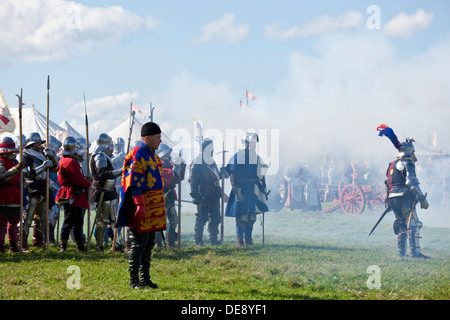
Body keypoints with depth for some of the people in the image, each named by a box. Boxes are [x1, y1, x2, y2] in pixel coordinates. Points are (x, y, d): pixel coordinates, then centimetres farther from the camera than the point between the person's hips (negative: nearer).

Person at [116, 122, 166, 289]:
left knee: (148, 244, 12)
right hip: (142, 208, -10)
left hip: (153, 209, 10)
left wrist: (159, 208, 23)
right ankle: (134, 280, -1)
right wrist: (140, 205, -25)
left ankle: (145, 278, 19)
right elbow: (133, 183, -20)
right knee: (139, 244, -6)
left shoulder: (152, 156, 17)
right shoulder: (138, 155, -13)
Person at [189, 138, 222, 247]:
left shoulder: (212, 162, 17)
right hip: (203, 197, -7)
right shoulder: (197, 162, -8)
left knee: (215, 218, 8)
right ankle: (198, 240, 5)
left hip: (214, 196, 7)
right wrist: (194, 195, -17)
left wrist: (219, 192, 22)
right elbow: (193, 180, -12)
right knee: (201, 218, -2)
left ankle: (214, 239, 16)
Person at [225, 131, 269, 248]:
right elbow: (233, 175, -10)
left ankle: (248, 239, 18)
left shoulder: (257, 158, 14)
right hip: (242, 192, -6)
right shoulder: (237, 157, -7)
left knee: (252, 216, 8)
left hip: (254, 193, 6)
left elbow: (261, 175, 22)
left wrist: (264, 190, 20)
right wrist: (237, 192, -16)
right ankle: (240, 241, 0)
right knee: (241, 217, -6)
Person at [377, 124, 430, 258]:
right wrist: (422, 199, -19)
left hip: (393, 200, 9)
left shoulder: (393, 164, 19)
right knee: (413, 224, -11)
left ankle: (402, 253, 12)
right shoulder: (407, 164, -8)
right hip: (405, 199, -9)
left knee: (402, 225, 15)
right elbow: (411, 183, -19)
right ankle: (415, 252, -21)